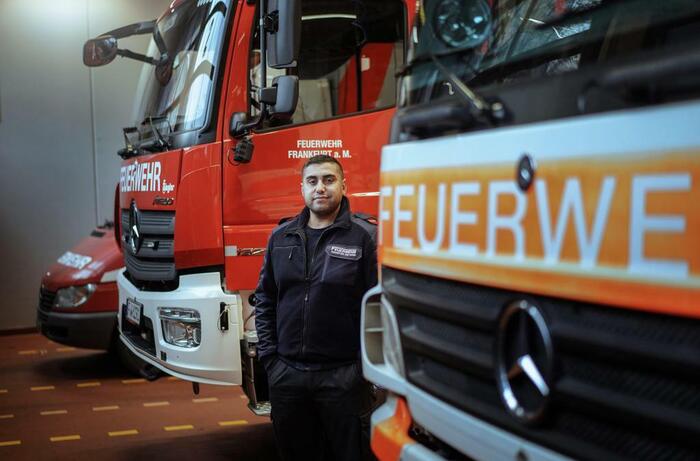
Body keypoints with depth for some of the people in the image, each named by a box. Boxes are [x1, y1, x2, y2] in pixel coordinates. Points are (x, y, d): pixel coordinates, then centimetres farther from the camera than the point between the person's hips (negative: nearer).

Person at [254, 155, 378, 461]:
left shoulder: (364, 237, -5)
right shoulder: (281, 237, 9)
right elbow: (265, 300, 14)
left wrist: (366, 366, -11)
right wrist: (268, 356, 6)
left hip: (343, 376, -4)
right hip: (286, 375, 4)